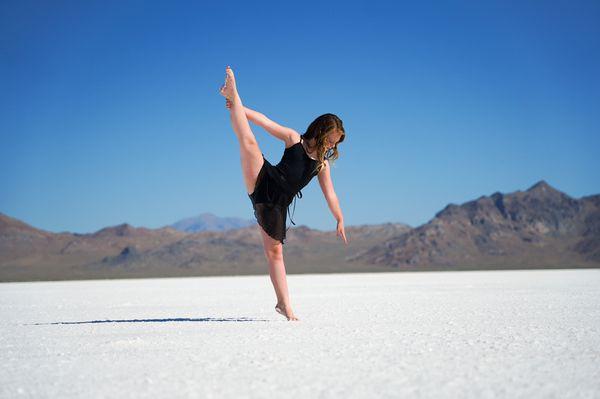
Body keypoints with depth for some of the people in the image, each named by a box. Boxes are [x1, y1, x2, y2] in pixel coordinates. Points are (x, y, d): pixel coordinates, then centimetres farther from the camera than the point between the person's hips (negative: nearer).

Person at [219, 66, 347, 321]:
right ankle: (233, 95, -19)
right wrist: (237, 107, -6)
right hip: (263, 183, -2)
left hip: (278, 204, 3)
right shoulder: (294, 139, 9)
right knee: (248, 142, -25)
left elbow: (330, 195, 23)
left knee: (275, 251, -3)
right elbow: (265, 122, 3)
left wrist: (340, 221, 23)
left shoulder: (323, 163, 19)